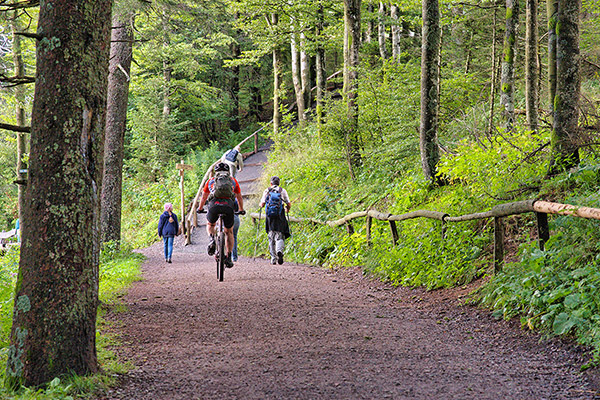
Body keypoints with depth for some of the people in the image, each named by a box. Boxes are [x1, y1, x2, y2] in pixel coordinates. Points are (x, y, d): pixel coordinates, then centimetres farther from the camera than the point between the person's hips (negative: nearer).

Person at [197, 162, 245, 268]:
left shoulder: (211, 180, 27)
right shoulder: (233, 180, 28)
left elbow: (203, 197, 39)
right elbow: (239, 198, 38)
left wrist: (200, 208, 57)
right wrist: (241, 210, 55)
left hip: (214, 205, 0)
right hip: (228, 206, 0)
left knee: (210, 224, 30)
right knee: (229, 232, 20)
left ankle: (211, 240, -1)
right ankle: (229, 258, 12)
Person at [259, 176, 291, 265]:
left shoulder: (267, 191, 6)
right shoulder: (282, 191, 6)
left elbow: (262, 204, 1)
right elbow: (289, 204, 3)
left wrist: (261, 205, 25)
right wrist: (287, 209, 25)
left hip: (270, 216, 1)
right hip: (280, 217, -1)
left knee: (271, 237, 9)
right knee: (280, 236, 2)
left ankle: (273, 258, 3)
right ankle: (279, 251, -28)